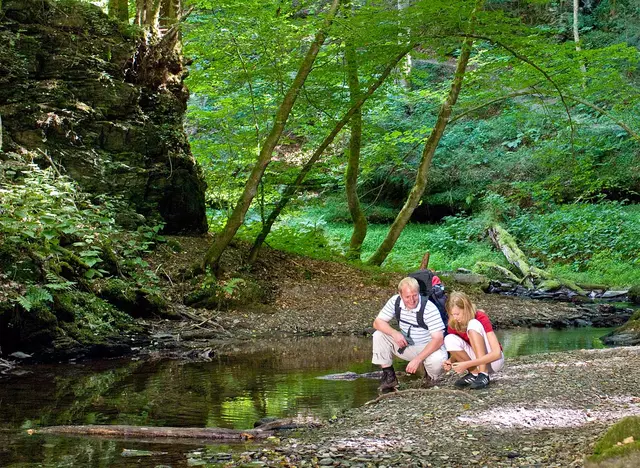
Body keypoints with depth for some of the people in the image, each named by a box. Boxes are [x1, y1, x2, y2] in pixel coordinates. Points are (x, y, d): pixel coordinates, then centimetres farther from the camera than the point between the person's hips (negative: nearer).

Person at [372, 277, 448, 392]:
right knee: (378, 335, -15)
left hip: (428, 348, -4)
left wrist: (417, 359, -35)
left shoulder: (429, 308, -27)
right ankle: (389, 376, -3)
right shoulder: (395, 301, -12)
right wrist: (395, 333, -29)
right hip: (405, 345, 5)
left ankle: (431, 377, 1)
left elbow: (438, 339, -30)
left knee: (437, 360, -38)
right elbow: (378, 322, -8)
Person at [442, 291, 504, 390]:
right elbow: (457, 353, 3)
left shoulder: (481, 318, -20)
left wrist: (467, 364, -35)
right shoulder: (453, 324, -6)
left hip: (493, 361, -5)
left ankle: (483, 375, -29)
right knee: (449, 340, -21)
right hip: (475, 361, 5)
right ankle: (474, 373, -10)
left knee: (473, 325, -28)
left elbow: (497, 353, -28)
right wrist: (450, 361, -22)